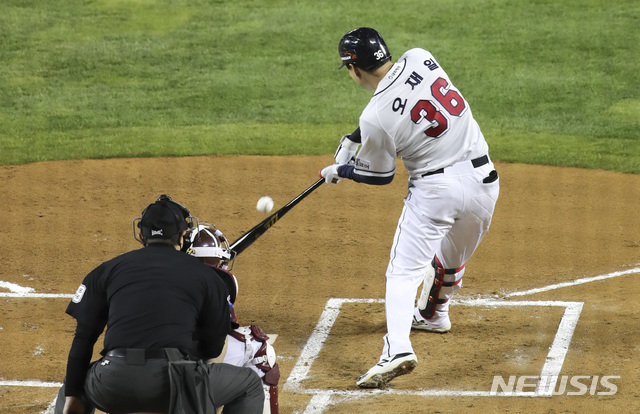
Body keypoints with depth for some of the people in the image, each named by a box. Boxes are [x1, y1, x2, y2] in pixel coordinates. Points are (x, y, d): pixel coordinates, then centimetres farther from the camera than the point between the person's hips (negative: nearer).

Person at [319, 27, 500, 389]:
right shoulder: (421, 58, -2)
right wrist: (355, 138, 18)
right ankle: (434, 314, 51)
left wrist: (340, 171, 17)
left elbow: (381, 176, -1)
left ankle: (398, 346, -24)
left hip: (435, 189, -7)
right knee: (453, 257, 28)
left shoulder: (375, 117, -16)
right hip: (484, 180, 7)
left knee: (405, 271, -4)